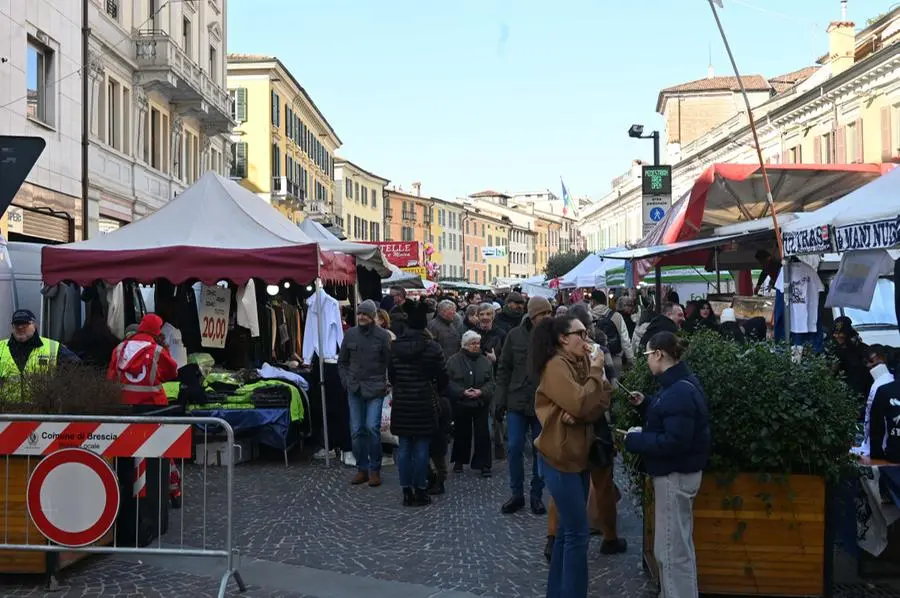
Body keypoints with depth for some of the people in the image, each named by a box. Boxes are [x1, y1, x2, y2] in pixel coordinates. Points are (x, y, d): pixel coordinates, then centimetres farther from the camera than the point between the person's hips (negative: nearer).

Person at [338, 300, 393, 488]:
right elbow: (342, 361, 15)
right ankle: (362, 469, 16)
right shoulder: (350, 334, 7)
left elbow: (390, 362, -4)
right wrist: (346, 382, 6)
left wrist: (386, 384, -9)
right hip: (355, 389, 4)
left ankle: (374, 470, 3)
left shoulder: (382, 335, -4)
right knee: (356, 430, 4)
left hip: (375, 389, -4)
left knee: (372, 427, -11)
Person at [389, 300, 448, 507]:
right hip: (425, 403, -3)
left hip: (401, 403, 3)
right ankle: (420, 491, 8)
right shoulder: (432, 346, -10)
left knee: (404, 446, 8)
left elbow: (391, 374, 7)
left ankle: (407, 491, 12)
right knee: (421, 446, 3)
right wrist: (436, 391, 15)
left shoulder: (396, 346, -1)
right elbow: (442, 376, -5)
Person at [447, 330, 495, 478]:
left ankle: (484, 464, 4)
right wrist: (462, 392, -19)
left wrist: (481, 391, -15)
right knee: (462, 433, 9)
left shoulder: (485, 361, 6)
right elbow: (449, 382, -7)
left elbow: (490, 382, 3)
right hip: (461, 404, -1)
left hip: (481, 404, 1)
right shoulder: (454, 361, -2)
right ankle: (459, 461, 26)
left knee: (483, 434, -1)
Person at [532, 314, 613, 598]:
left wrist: (578, 415, -18)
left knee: (568, 529, 15)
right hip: (561, 456, -9)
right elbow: (581, 404, -24)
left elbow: (599, 406, 1)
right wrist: (596, 370, -15)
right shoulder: (556, 366, -15)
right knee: (578, 532, -5)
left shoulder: (581, 362, 9)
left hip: (578, 454, 9)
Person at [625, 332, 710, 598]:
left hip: (675, 475, -11)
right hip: (676, 472, 11)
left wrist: (635, 440, -20)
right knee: (678, 545, 21)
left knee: (671, 549, -1)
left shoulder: (679, 392, -24)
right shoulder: (680, 383, 9)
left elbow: (675, 441, -29)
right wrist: (645, 404, 7)